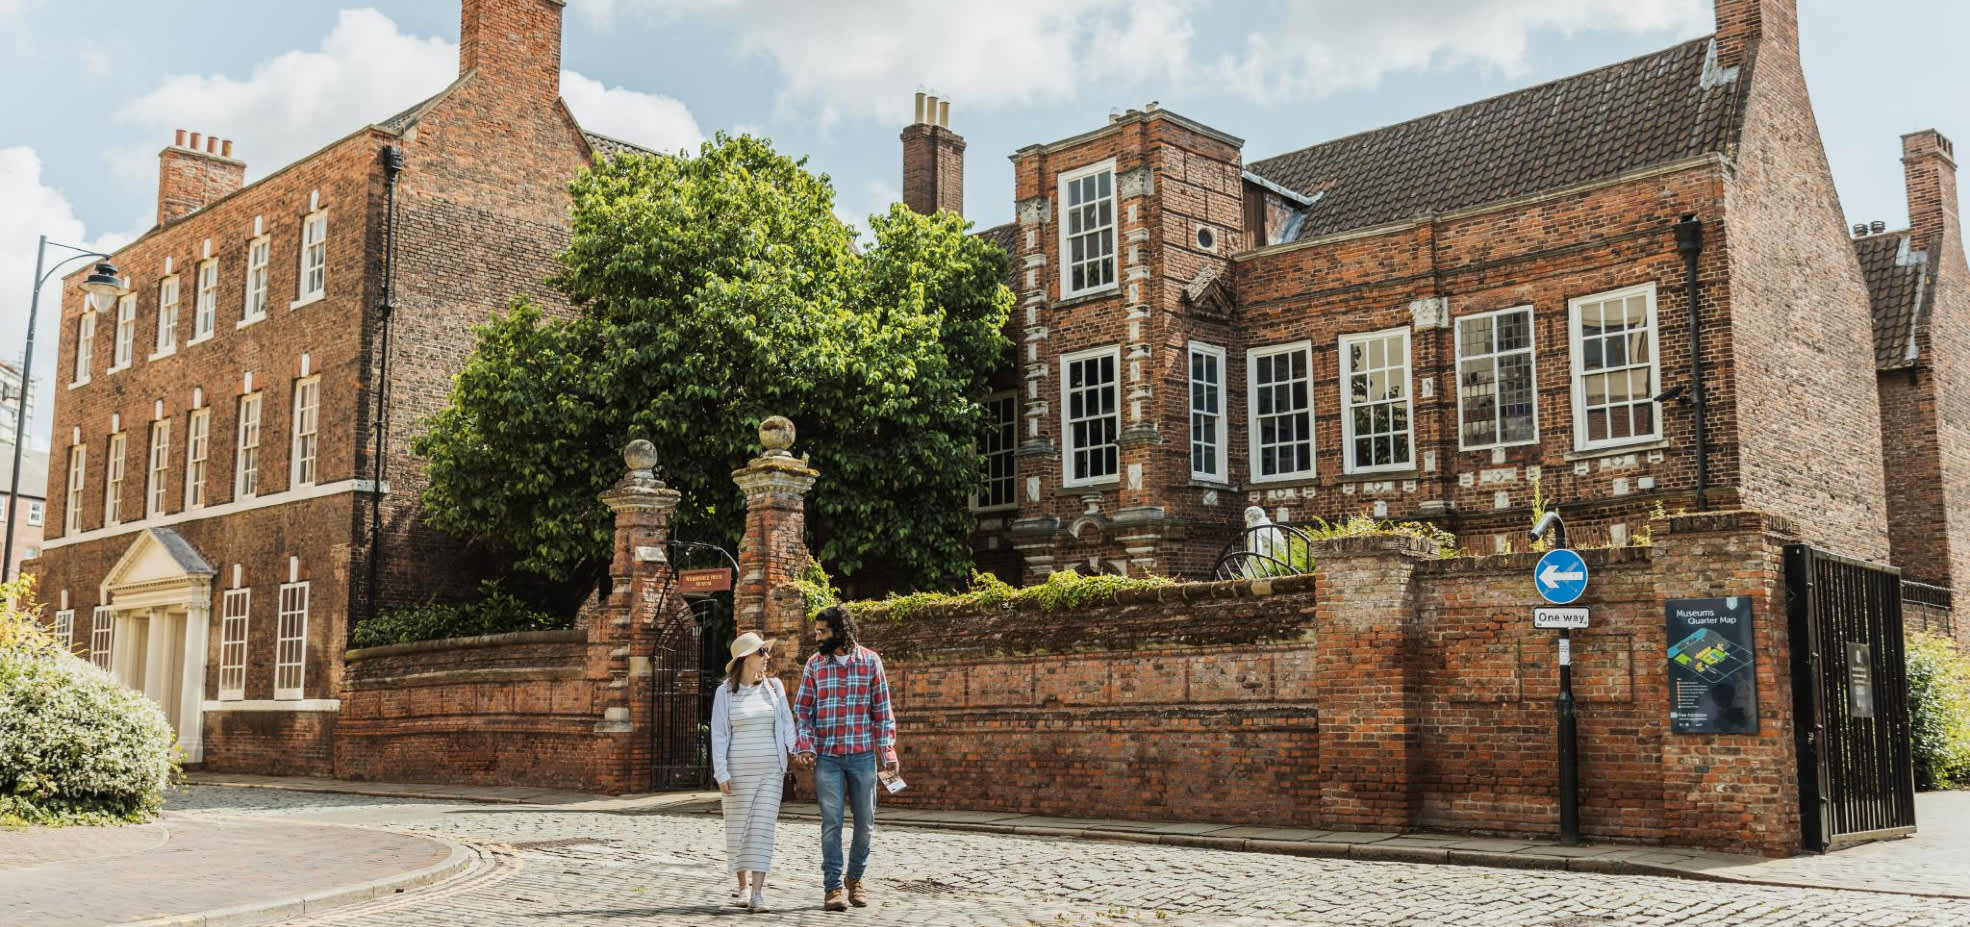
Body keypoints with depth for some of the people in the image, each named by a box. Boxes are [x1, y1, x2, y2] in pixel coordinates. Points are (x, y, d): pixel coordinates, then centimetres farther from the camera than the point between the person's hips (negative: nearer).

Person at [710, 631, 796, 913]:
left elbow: (786, 722, 2)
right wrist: (721, 773, -9)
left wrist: (797, 750, -16)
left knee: (763, 828, -5)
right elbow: (719, 735, -1)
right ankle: (742, 888, 22)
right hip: (738, 770, -1)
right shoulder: (725, 692, -1)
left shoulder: (774, 686, 5)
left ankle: (758, 892, -7)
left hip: (770, 769, 1)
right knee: (738, 828, 6)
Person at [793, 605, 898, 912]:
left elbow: (882, 710, 4)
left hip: (862, 755, 0)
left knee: (865, 822, 8)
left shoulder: (870, 661, 1)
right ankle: (832, 887, 4)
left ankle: (856, 877, 28)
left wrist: (888, 751, -2)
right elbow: (803, 710, 5)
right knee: (831, 822, -3)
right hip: (826, 756, 0)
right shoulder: (814, 664, 4)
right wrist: (805, 747, -8)